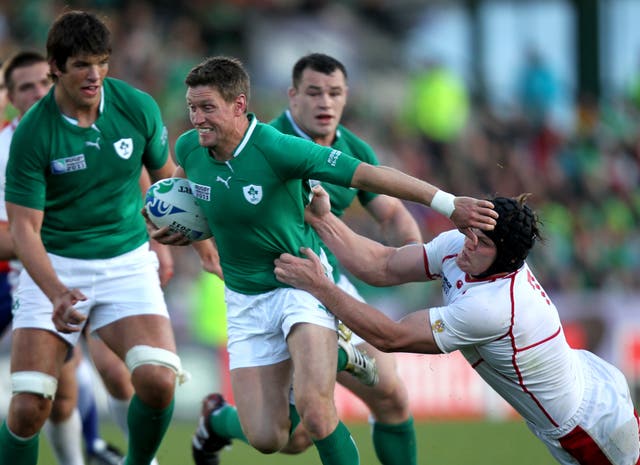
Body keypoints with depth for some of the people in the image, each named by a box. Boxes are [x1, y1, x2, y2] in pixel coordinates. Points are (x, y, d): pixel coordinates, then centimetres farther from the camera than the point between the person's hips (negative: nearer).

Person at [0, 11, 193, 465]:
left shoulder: (138, 107, -6)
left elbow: (164, 173, 13)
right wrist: (57, 294, -28)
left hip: (128, 260, 2)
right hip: (54, 267, -2)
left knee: (157, 379, -21)